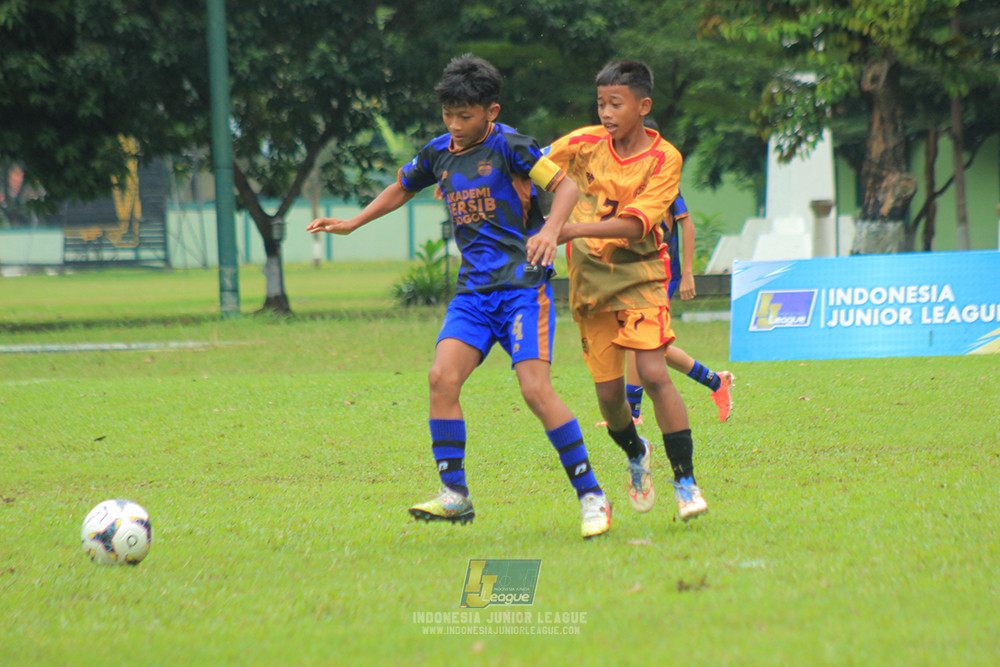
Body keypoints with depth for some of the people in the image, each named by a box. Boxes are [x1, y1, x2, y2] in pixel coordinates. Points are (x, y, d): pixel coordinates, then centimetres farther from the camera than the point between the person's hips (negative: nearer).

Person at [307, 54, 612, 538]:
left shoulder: (507, 145, -7)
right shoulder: (439, 152, 12)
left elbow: (565, 185, -12)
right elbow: (402, 188, 32)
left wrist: (550, 231, -30)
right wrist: (352, 224, 31)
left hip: (524, 284, -6)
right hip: (474, 289, 6)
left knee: (535, 388, -17)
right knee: (442, 377, -13)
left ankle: (592, 497, -7)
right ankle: (455, 496, -4)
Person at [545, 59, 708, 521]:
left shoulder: (664, 158, -10)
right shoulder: (584, 144, -1)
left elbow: (635, 223, -21)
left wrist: (576, 229, -32)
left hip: (639, 274, -3)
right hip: (589, 276, 3)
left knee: (653, 373, -20)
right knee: (608, 392, 3)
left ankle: (685, 482, -12)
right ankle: (636, 454, 35)